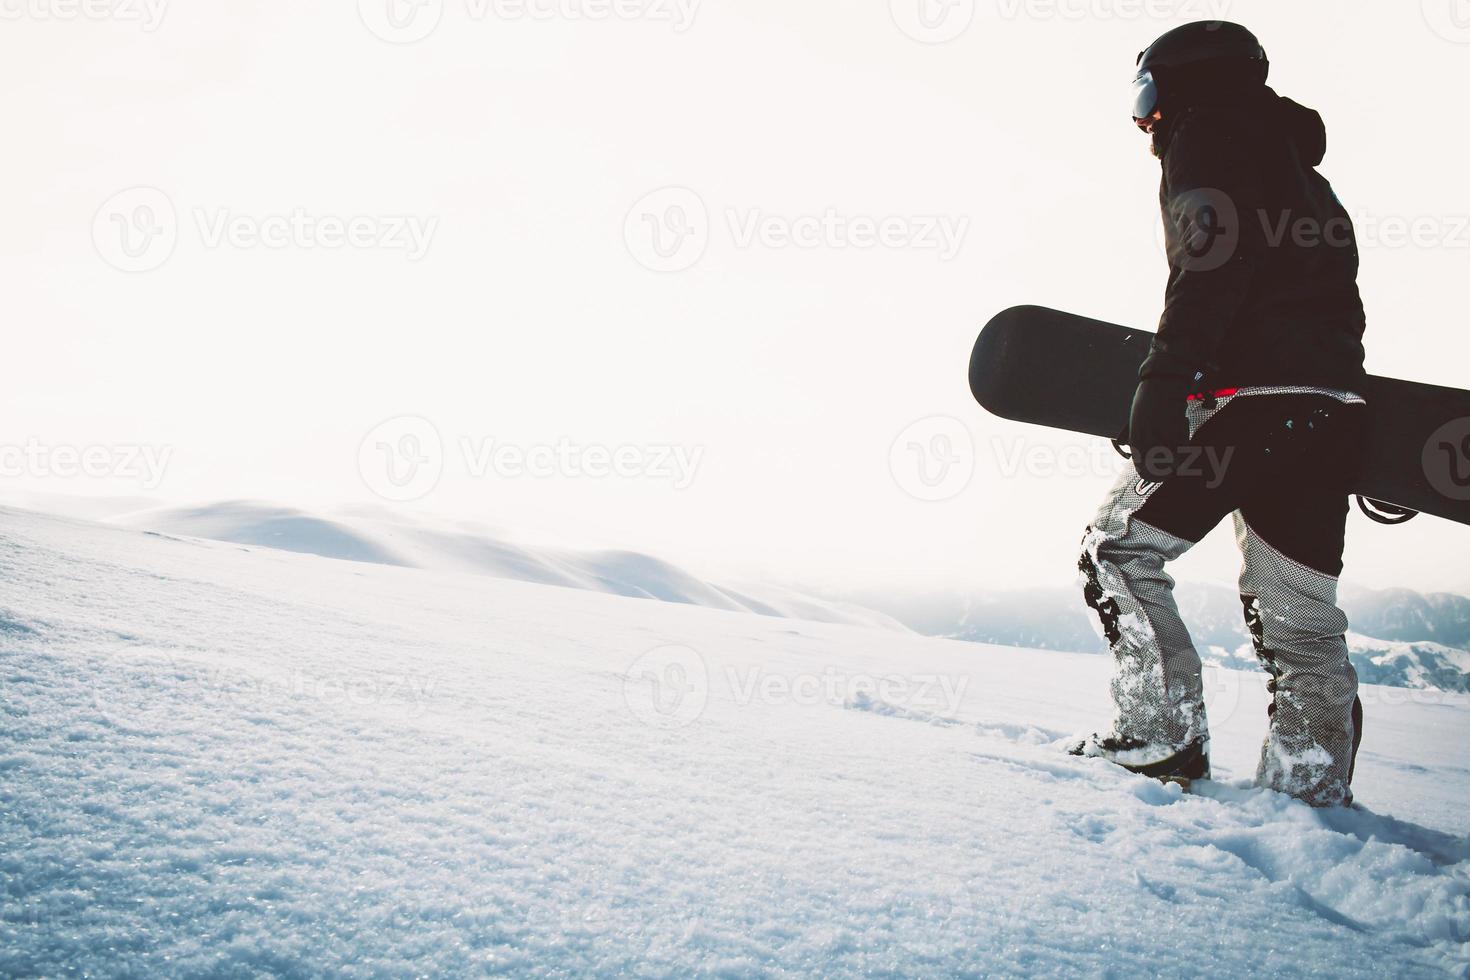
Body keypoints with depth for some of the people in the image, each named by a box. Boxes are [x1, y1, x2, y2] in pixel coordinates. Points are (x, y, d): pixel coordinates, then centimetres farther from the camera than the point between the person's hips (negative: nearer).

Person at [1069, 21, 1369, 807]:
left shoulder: (1208, 132, 3)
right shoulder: (1293, 160, 30)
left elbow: (1216, 254, -15)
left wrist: (1166, 376, -23)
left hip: (1253, 398, -9)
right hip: (1332, 407, 9)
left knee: (1119, 550, 0)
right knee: (1299, 615, 9)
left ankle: (1164, 739, -3)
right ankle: (1313, 795, 10)